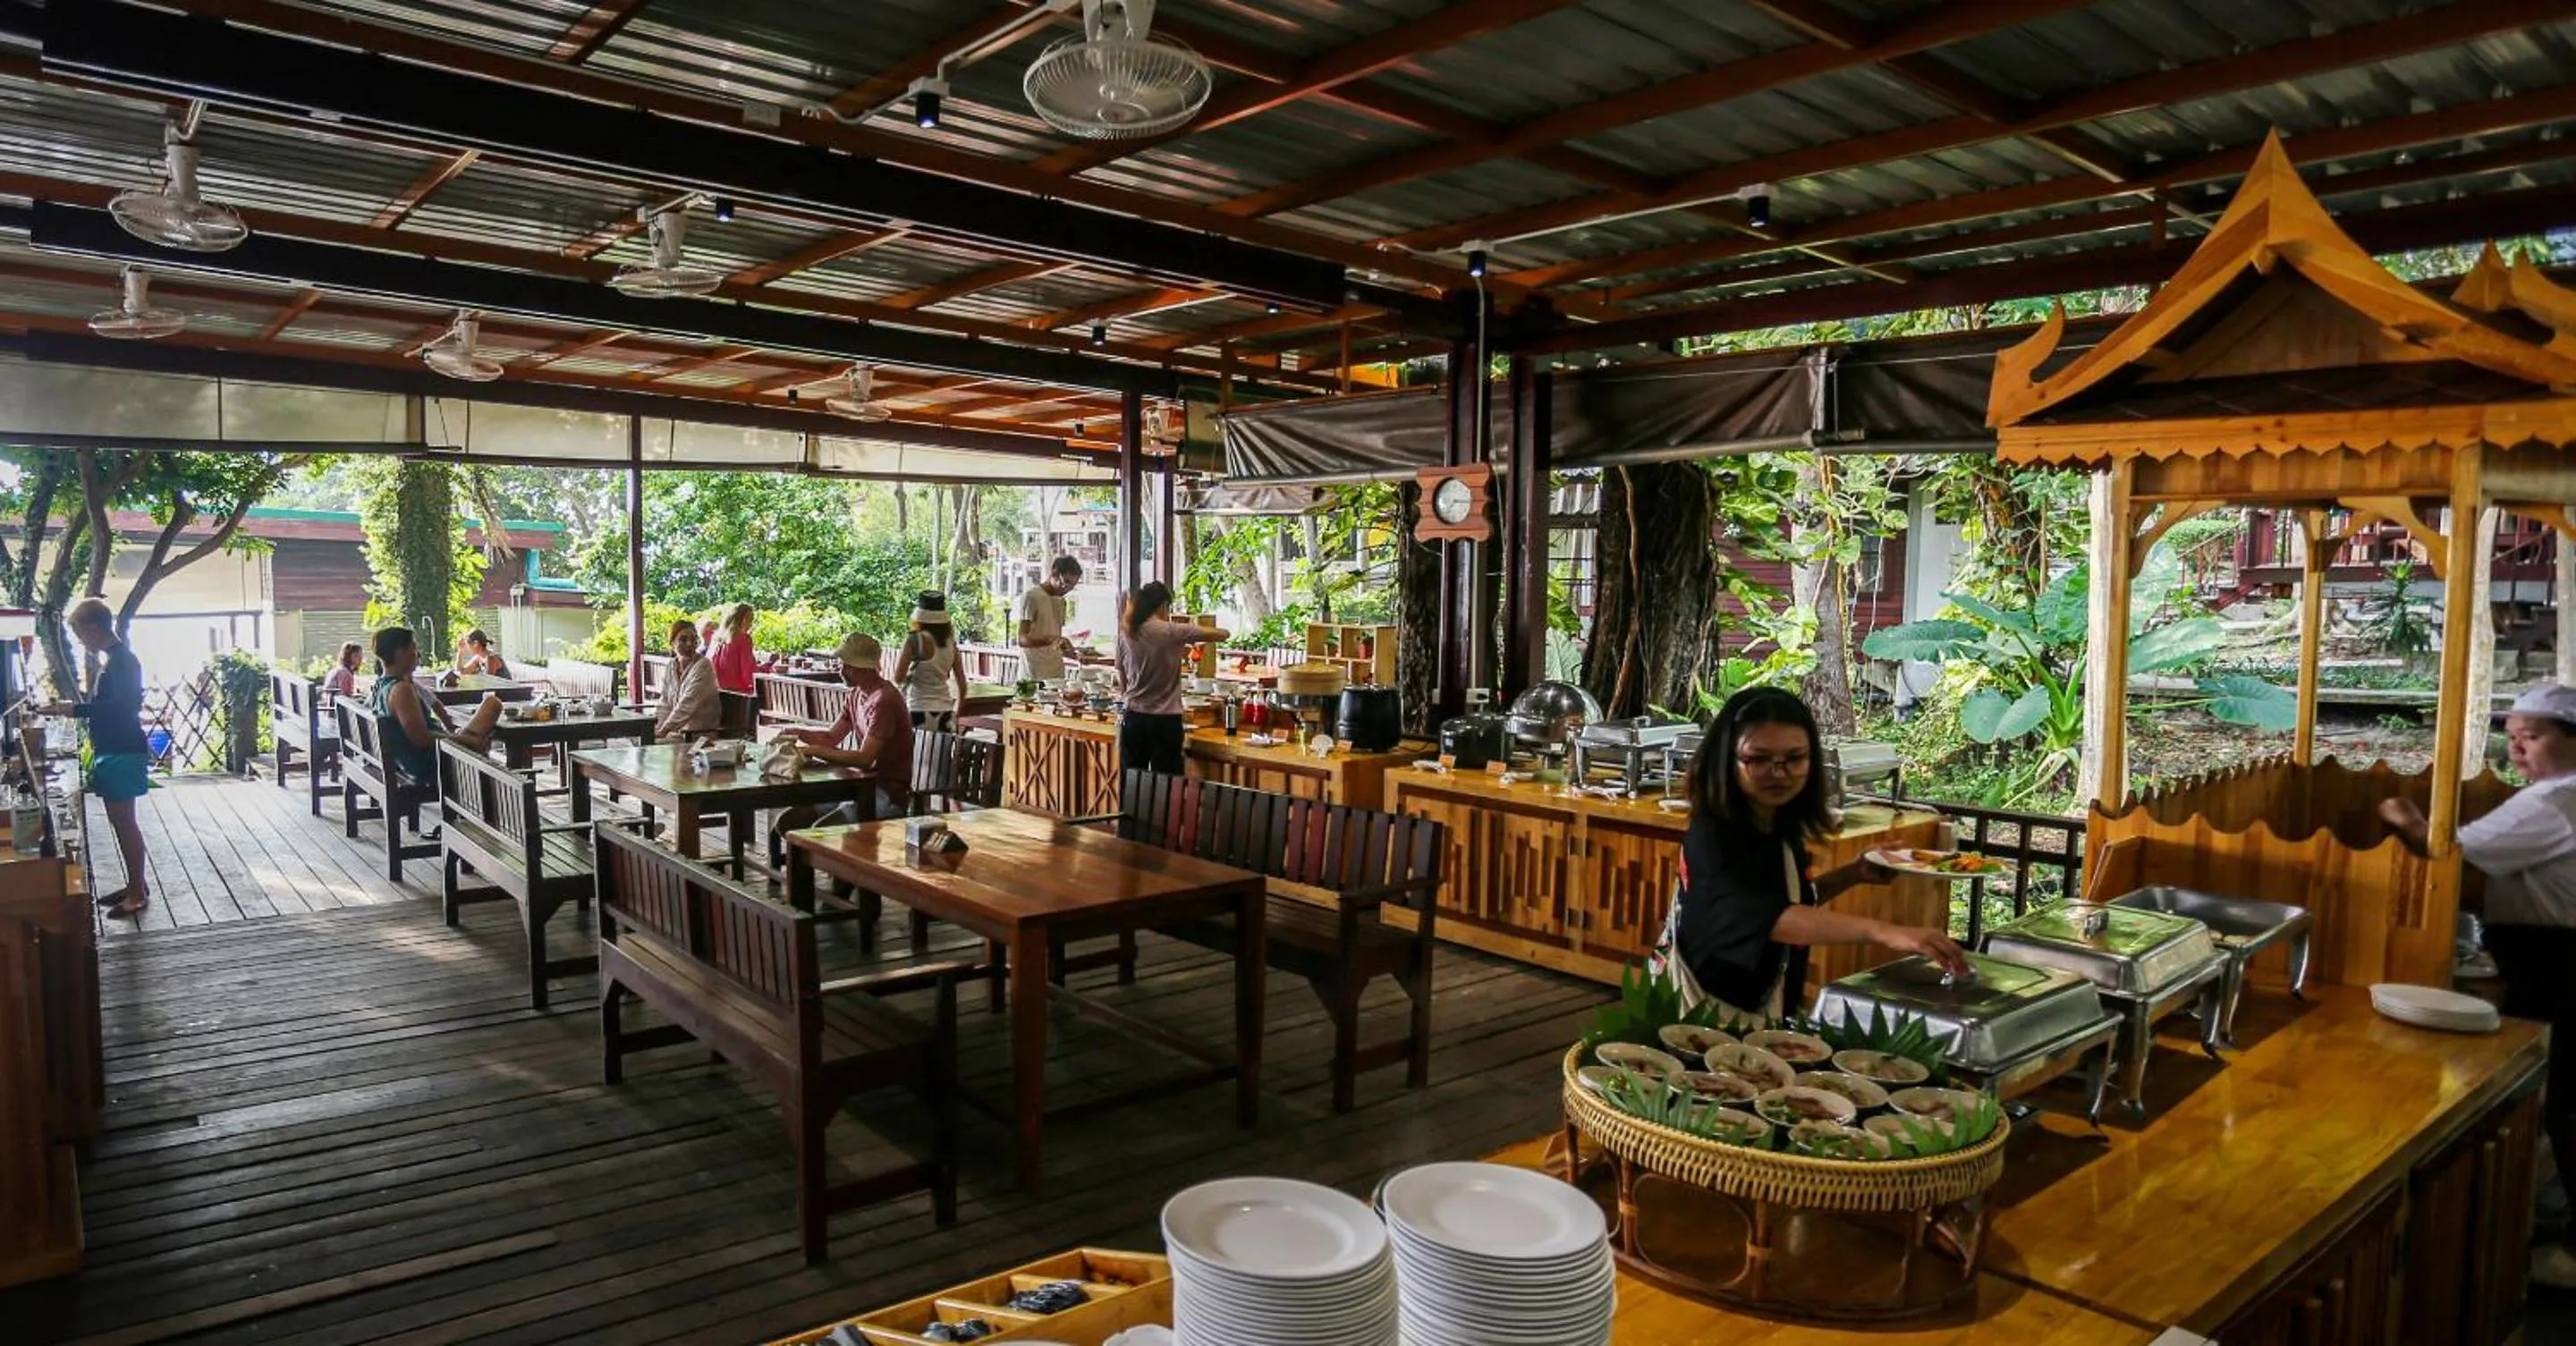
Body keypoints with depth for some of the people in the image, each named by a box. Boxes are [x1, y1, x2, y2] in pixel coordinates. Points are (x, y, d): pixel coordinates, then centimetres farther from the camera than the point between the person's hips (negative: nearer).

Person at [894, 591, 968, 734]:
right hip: (945, 712, 5)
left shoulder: (915, 640, -9)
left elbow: (898, 678, -11)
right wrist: (957, 712, 18)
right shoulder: (950, 641, 6)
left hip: (920, 712, -5)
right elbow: (962, 682, 9)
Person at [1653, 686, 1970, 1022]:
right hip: (1705, 1015, -7)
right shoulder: (1712, 837, -24)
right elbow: (1768, 916, -40)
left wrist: (1853, 875, 1)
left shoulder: (1783, 826, 0)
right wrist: (1882, 931, -49)